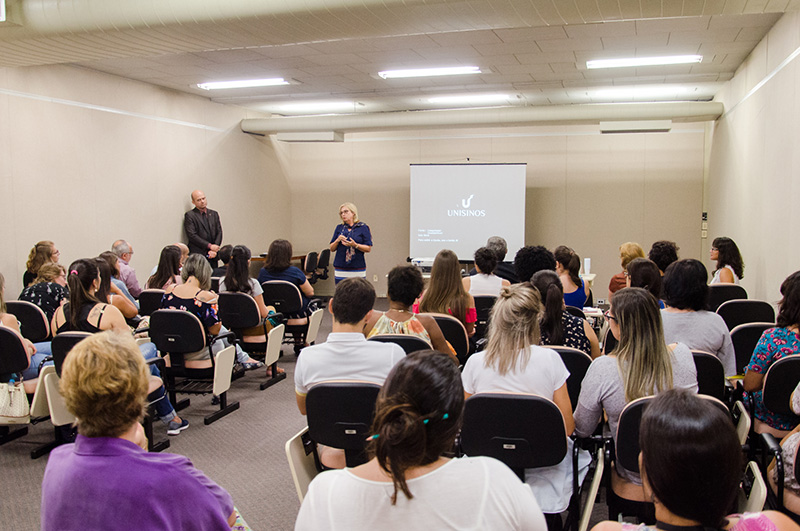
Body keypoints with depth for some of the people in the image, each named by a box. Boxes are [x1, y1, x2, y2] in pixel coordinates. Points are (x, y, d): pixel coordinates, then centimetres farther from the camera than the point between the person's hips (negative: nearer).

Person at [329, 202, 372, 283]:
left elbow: (368, 248, -3)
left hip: (358, 269, -3)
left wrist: (355, 245, -17)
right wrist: (338, 240, -7)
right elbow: (332, 249, 13)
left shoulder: (363, 227, 3)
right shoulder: (339, 228, 13)